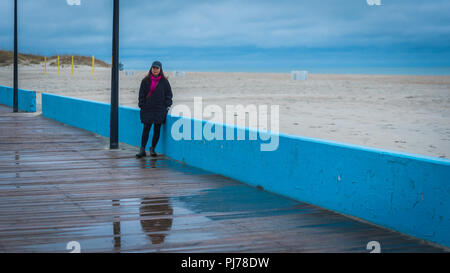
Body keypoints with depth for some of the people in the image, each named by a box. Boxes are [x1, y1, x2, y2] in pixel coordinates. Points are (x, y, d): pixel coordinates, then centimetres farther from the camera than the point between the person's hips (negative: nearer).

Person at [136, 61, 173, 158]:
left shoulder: (164, 81, 5)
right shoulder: (145, 81, 6)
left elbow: (169, 95, 9)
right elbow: (141, 94, 8)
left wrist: (167, 106, 1)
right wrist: (142, 105, 0)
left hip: (160, 110, 0)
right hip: (147, 109, 0)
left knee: (157, 130, 3)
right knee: (146, 129, -5)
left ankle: (152, 148, 15)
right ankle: (142, 150, -3)